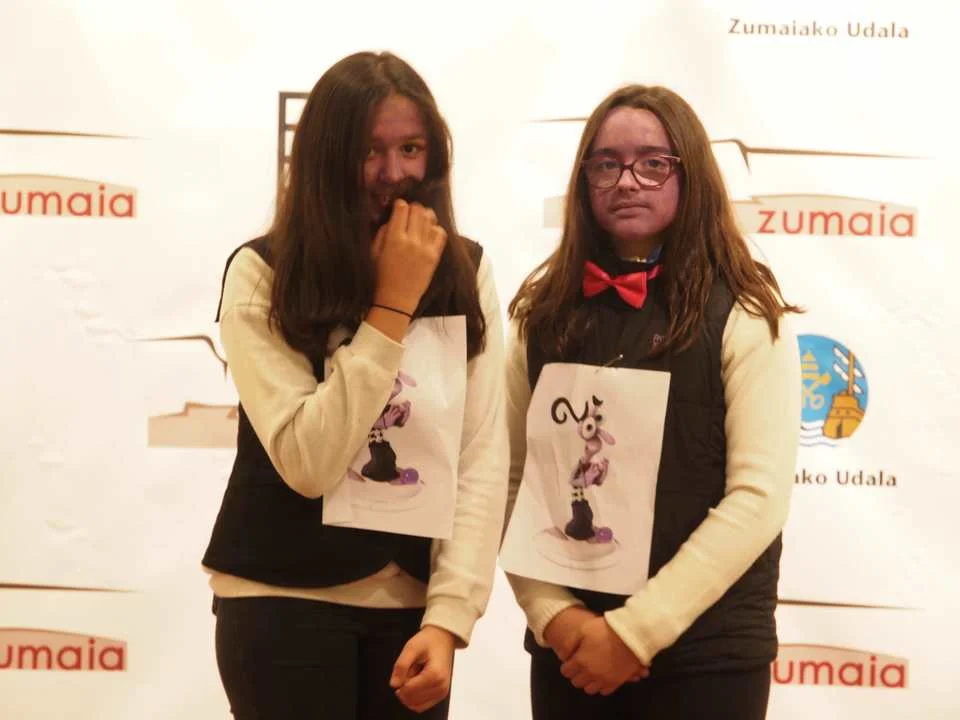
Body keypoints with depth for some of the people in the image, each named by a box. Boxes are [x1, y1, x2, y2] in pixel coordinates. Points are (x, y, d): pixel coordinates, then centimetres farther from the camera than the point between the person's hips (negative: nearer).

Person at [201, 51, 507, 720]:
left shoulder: (467, 270, 2)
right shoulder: (263, 274, -8)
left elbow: (485, 454, -2)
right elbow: (307, 462, -16)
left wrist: (448, 615, -11)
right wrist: (393, 305, -17)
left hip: (411, 602, 3)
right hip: (285, 600, -3)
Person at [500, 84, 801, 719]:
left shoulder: (745, 315, -7)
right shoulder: (546, 310, 4)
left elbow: (759, 498, -12)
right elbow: (512, 477, 2)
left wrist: (635, 630, -14)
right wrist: (554, 615, -10)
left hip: (704, 655, -3)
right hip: (567, 650, 3)